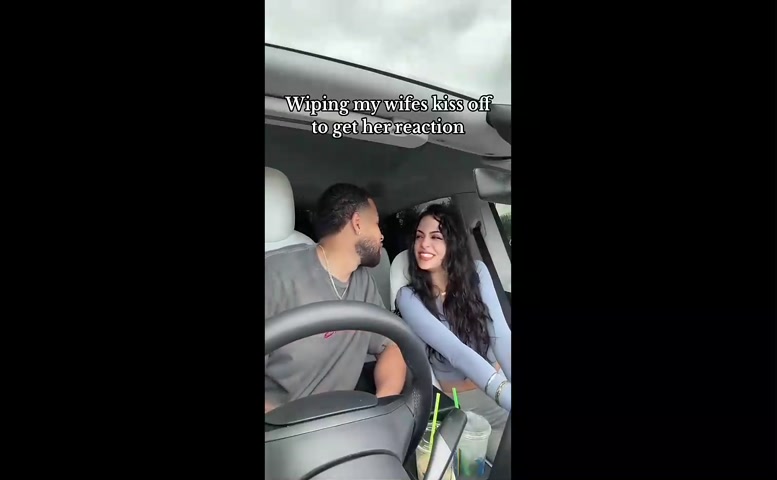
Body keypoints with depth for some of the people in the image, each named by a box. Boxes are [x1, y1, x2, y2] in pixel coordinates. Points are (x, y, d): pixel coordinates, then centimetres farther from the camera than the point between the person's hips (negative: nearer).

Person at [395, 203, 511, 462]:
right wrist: (506, 394, -38)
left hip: (500, 385, 3)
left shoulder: (477, 273, -3)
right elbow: (456, 351, -25)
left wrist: (507, 385, -28)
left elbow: (501, 335, -13)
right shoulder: (409, 297, -13)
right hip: (459, 403, -3)